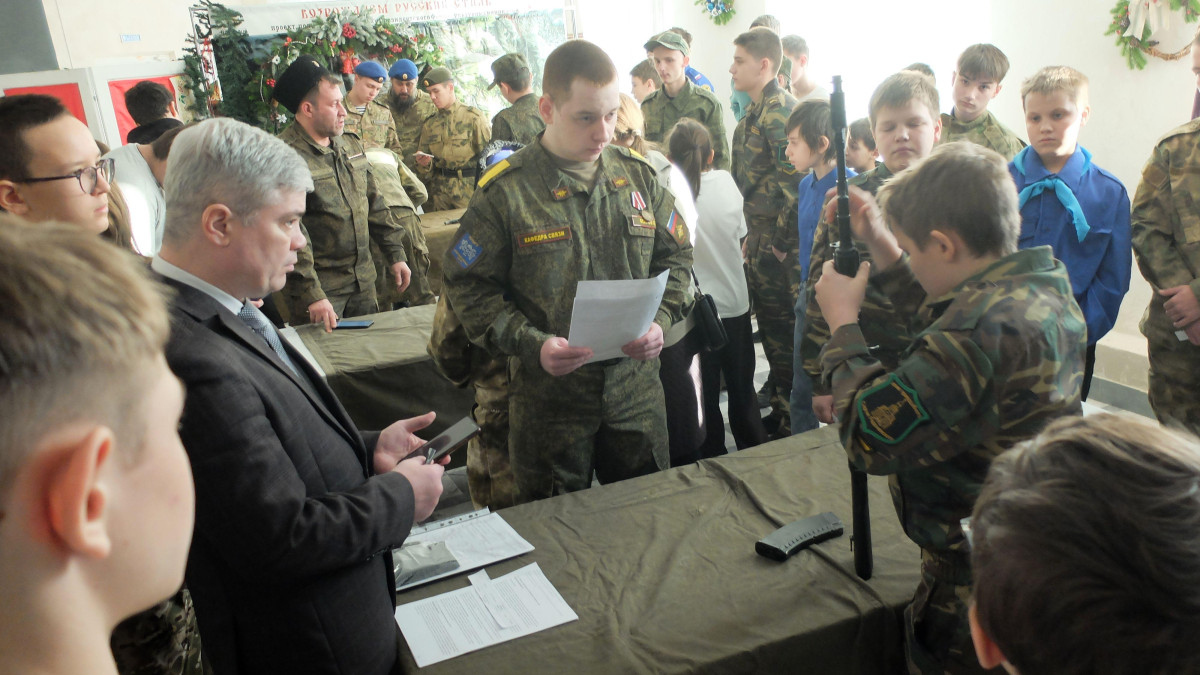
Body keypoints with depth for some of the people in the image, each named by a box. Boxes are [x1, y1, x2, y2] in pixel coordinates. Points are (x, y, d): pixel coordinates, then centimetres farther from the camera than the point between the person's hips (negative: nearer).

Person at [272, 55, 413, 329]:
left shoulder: (351, 146, 10)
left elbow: (375, 203, 18)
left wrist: (396, 254, 13)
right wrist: (311, 294, -25)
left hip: (363, 280, 7)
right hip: (320, 286, -7)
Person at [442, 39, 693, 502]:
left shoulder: (638, 176, 2)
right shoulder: (505, 191, -10)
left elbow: (675, 255, 11)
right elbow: (469, 286, -7)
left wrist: (659, 320, -7)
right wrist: (531, 345, -20)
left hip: (636, 389, 3)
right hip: (548, 397, -3)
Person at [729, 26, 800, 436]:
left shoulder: (778, 109, -16)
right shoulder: (756, 112, 15)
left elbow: (794, 178, -22)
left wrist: (781, 239, -20)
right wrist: (752, 236, 17)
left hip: (776, 240, -9)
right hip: (759, 235, 9)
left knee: (780, 326, 0)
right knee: (769, 321, 17)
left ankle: (787, 421, 12)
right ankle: (778, 398, 32)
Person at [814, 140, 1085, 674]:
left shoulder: (987, 328, -34)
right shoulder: (1043, 286, -2)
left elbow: (870, 435, -29)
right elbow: (940, 320, 15)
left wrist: (843, 324, -16)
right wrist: (879, 244, 7)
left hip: (977, 584, -9)